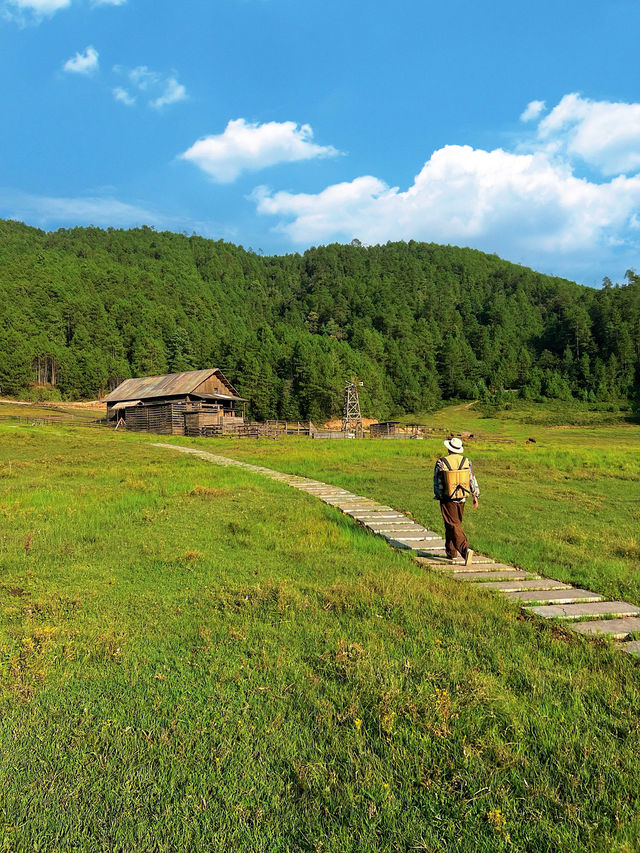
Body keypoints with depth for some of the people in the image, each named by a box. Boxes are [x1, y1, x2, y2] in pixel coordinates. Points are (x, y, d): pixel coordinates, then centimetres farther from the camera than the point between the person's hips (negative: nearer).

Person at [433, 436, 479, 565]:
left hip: (448, 499, -4)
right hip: (461, 498, 4)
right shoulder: (466, 461, -2)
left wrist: (438, 495, 12)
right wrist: (475, 496, 5)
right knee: (454, 524, 19)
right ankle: (451, 552, 28)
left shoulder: (441, 462, -11)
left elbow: (437, 482, -3)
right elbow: (472, 479, -1)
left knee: (454, 526, -3)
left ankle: (465, 549, -21)